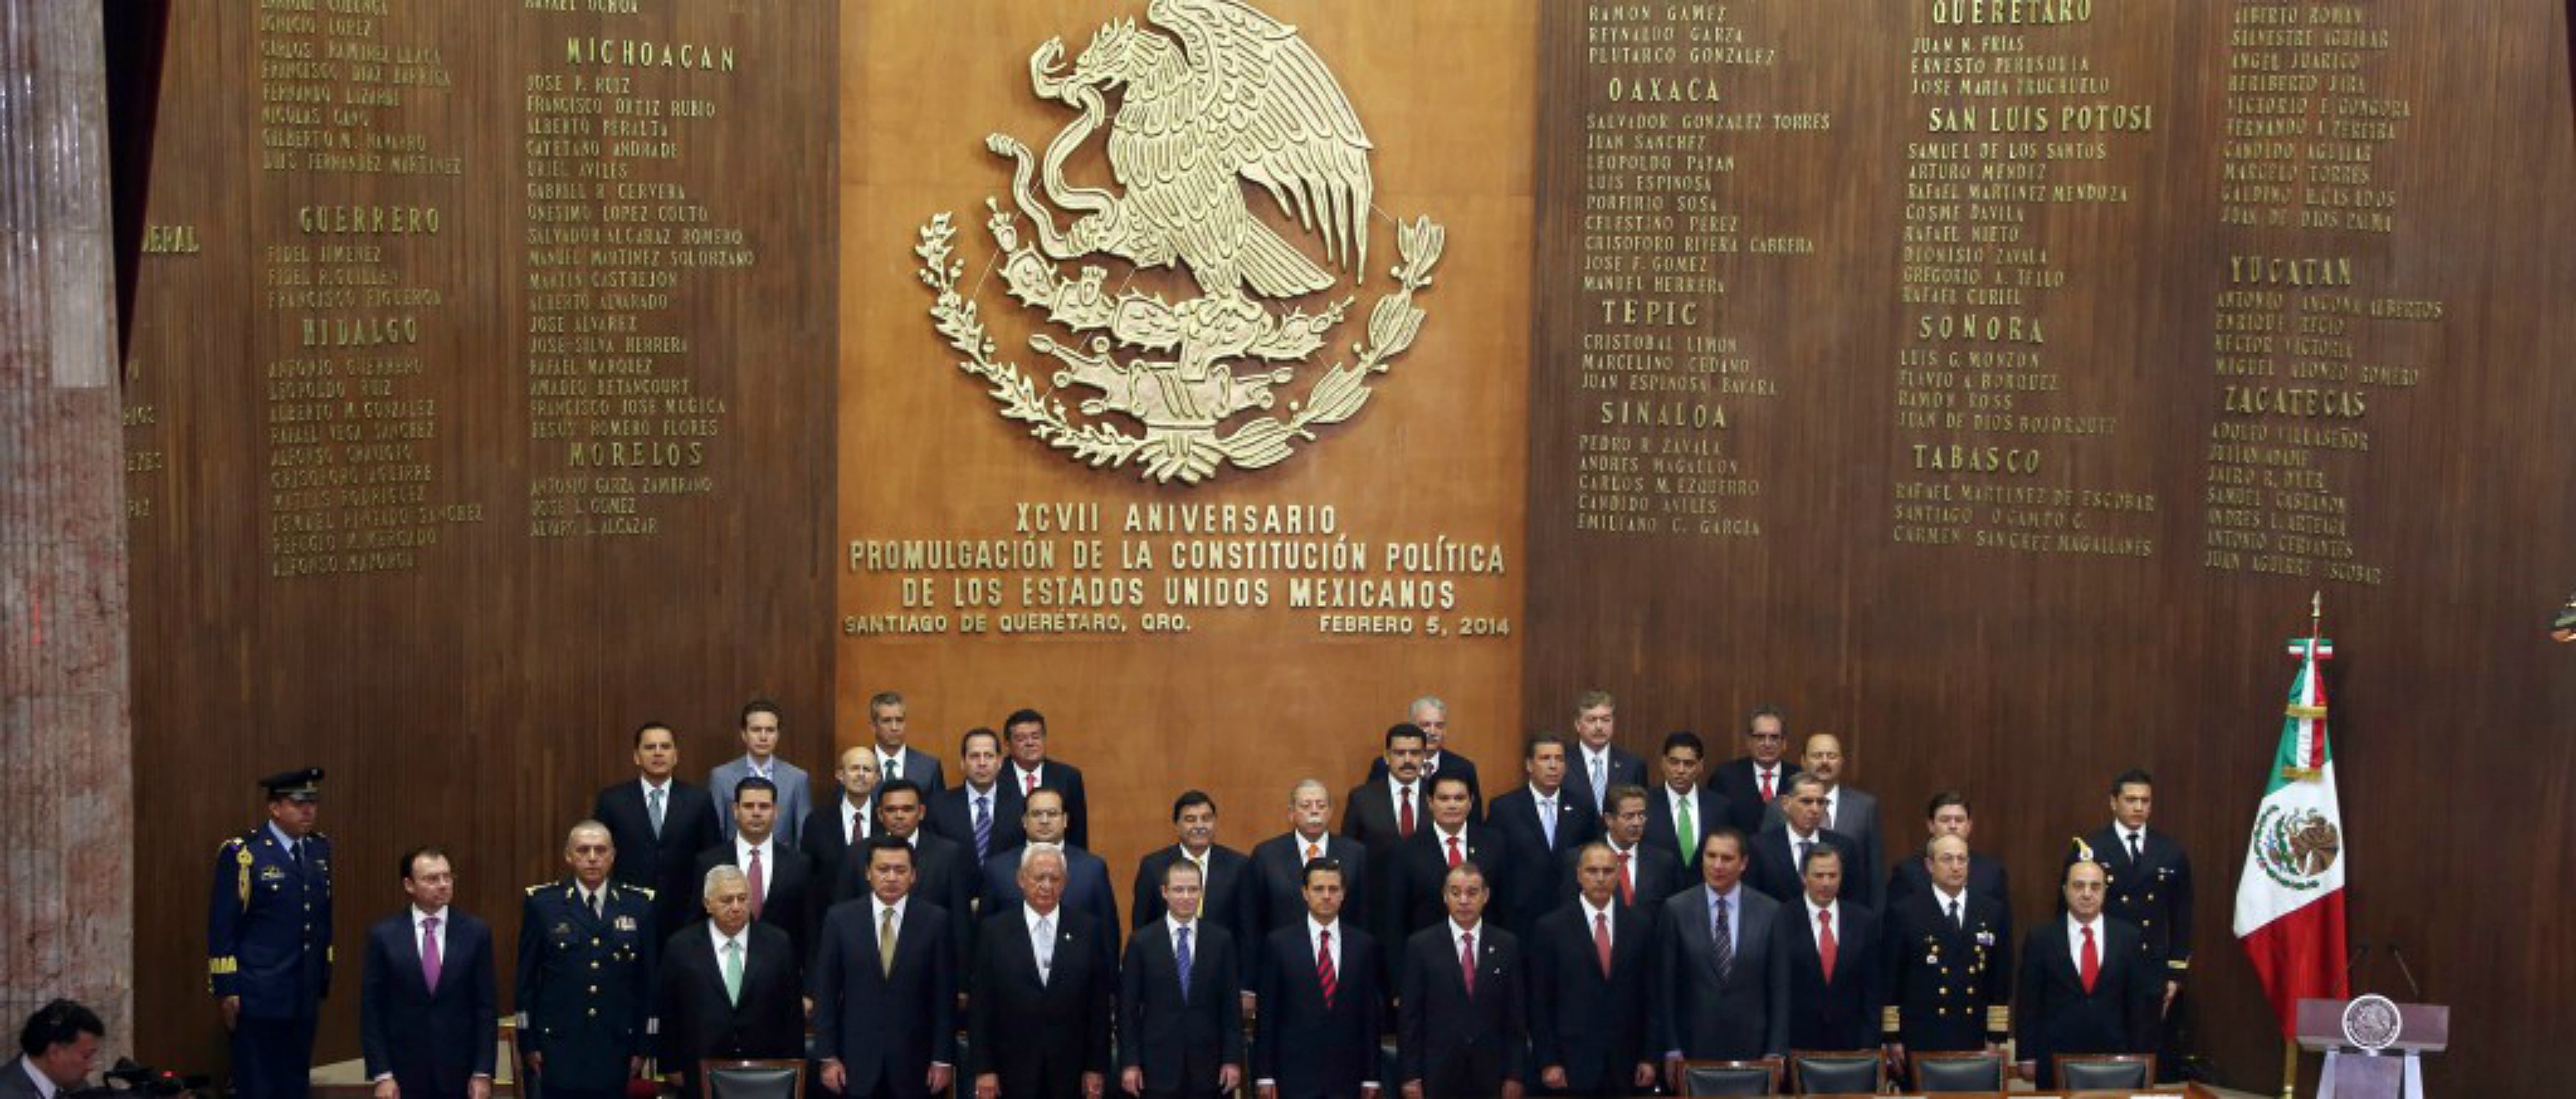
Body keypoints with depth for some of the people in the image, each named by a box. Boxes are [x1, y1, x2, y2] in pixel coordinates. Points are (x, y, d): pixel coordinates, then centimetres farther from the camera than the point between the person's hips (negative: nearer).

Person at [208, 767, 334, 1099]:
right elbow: (222, 926, -8)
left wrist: (324, 979, 14)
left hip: (305, 997, 6)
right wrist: (226, 990, -11)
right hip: (258, 997, -6)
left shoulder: (321, 850, 10)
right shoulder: (241, 854, -8)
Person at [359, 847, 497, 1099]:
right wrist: (381, 1075, -7)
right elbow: (371, 1010, 0)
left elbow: (486, 1006, 2)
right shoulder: (384, 935, 0)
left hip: (460, 1076, 1)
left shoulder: (476, 933, 2)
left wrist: (483, 1073, -4)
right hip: (404, 1076, 0)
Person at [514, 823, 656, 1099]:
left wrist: (643, 1046, 4)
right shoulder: (542, 903, 1)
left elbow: (649, 980, 6)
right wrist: (528, 1043, -1)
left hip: (615, 1051, 1)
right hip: (560, 1048, -1)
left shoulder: (639, 905, 4)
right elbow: (526, 979, 3)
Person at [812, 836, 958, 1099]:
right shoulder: (840, 918, 2)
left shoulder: (936, 921, 0)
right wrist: (827, 1057, -2)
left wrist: (943, 1060, -2)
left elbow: (945, 996, 0)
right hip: (856, 1061, 1)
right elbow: (825, 993, 3)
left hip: (914, 1064, 0)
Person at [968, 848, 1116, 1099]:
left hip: (1070, 1074, 1)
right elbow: (980, 1006, 0)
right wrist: (983, 1069, -4)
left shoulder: (1088, 931, 3)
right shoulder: (994, 930, 1)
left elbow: (1099, 1006, 4)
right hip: (1013, 1070, -1)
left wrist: (1097, 1068, 0)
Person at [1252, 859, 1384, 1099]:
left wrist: (1371, 1078, 4)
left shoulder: (1364, 945, 6)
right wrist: (1264, 1076, -4)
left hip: (1346, 1079, 2)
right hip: (1295, 1077, -2)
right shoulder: (1279, 943, 0)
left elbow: (1372, 1015, 7)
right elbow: (1266, 1015, 0)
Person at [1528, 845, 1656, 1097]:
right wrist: (1548, 1063, -6)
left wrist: (1649, 1057, 3)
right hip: (1573, 1065, -2)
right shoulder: (1551, 928, -1)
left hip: (1627, 1067, 2)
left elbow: (1650, 995, 8)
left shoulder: (1641, 924, 6)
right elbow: (1540, 1003, -1)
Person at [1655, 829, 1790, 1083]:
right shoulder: (1676, 909, -1)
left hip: (1751, 1051, 1)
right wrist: (1671, 1051, -3)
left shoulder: (1769, 911, 1)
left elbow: (1779, 989, 3)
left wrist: (1776, 1052, -1)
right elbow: (1665, 987, 0)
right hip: (1694, 1050, -1)